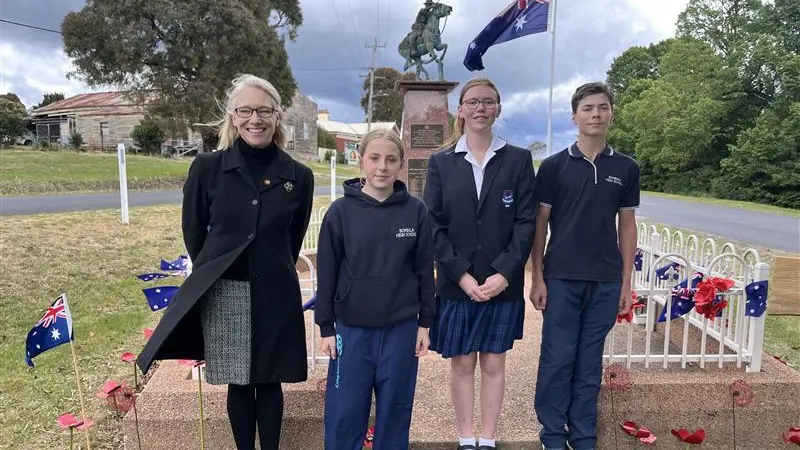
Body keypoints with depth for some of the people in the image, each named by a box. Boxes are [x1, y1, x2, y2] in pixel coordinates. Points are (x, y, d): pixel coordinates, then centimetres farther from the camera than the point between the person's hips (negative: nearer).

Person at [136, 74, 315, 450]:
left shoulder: (298, 176, -4)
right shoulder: (207, 168, -6)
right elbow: (193, 232, 5)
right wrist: (214, 273, 12)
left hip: (275, 294, 1)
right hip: (223, 293, 0)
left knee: (269, 382, 13)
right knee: (238, 384, 12)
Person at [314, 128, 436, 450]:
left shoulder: (416, 211, -3)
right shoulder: (341, 211, -5)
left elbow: (424, 270, 3)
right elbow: (326, 273, -1)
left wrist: (425, 323, 4)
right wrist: (326, 327, 0)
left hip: (401, 328, 1)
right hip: (352, 327, 0)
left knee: (394, 409, 13)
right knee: (344, 412, 7)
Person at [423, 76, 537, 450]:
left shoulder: (519, 160, 2)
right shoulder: (441, 162, 2)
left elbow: (527, 222, -3)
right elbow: (433, 226, -3)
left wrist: (504, 273, -14)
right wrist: (462, 275, -12)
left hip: (503, 285, 0)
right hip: (455, 284, 0)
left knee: (493, 364, 10)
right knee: (461, 363, 10)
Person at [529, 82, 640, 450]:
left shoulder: (626, 168, 6)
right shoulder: (554, 166, -1)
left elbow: (627, 225, 9)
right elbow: (539, 223, 0)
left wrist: (626, 281, 6)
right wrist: (537, 277, -4)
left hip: (605, 281, 2)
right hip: (561, 278, -2)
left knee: (590, 362, 11)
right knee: (557, 358, 3)